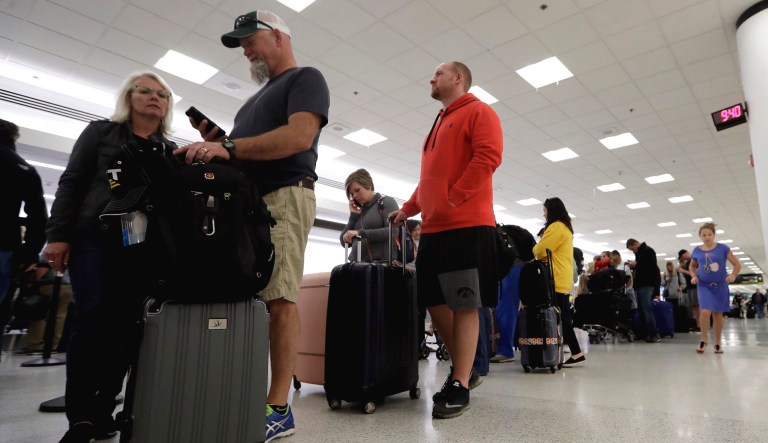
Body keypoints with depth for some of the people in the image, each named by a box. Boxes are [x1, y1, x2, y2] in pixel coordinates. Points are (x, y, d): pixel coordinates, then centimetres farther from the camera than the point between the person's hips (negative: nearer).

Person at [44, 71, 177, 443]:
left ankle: (102, 410, 9)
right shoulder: (101, 131, 11)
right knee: (92, 320, -10)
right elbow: (71, 183, 5)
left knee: (124, 326, -1)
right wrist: (58, 234, -5)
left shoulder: (171, 150, 15)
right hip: (93, 238, -2)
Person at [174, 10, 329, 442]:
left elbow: (300, 136, -14)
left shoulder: (306, 78, 6)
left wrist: (228, 147, -18)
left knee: (279, 298, -13)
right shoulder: (261, 95, 32)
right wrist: (216, 141, 10)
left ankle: (278, 408, -9)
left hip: (284, 195, -8)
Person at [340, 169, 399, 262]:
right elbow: (345, 242, 15)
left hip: (381, 263, -5)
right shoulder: (358, 211, 20)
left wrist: (361, 233, -19)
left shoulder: (386, 202, 5)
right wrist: (353, 216, 6)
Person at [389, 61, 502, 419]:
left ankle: (460, 386, 4)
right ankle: (463, 368, 23)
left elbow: (488, 156, -13)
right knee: (434, 301, 8)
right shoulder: (439, 124, 27)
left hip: (467, 225, -8)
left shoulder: (478, 112, 3)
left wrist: (453, 199, -17)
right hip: (433, 227, 9)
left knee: (464, 305, -4)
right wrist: (408, 209, 17)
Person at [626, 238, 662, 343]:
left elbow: (651, 266, -17)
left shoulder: (648, 250, -6)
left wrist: (636, 264, -14)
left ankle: (654, 334, -12)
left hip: (647, 283, -9)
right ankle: (646, 333, 8)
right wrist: (633, 266, 6)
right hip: (639, 284, 9)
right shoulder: (639, 253, 21)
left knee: (646, 308, -13)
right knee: (641, 309, 6)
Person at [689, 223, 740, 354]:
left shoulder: (723, 248, -5)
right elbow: (692, 266, 17)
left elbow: (737, 264, -1)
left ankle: (718, 344, 20)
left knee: (718, 314, 7)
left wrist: (733, 275, -19)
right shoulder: (697, 251, 1)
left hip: (720, 285, 0)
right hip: (704, 285, 0)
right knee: (705, 312, -16)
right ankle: (703, 341, 0)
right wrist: (693, 276, -1)